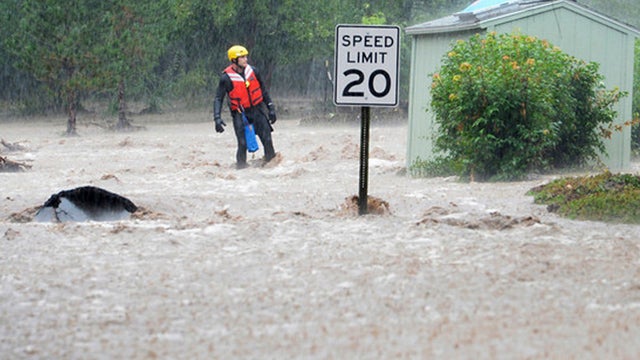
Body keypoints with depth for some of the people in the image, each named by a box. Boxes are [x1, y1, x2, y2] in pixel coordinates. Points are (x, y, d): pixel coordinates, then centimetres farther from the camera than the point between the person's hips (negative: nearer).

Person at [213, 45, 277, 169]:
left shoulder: (253, 71, 1)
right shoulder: (226, 78, -10)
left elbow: (263, 91, 13)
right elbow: (218, 99, -8)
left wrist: (271, 108, 12)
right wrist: (217, 118, -20)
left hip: (257, 110, 4)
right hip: (240, 114, -4)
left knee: (267, 140, -1)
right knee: (243, 144, -12)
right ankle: (241, 167, 0)